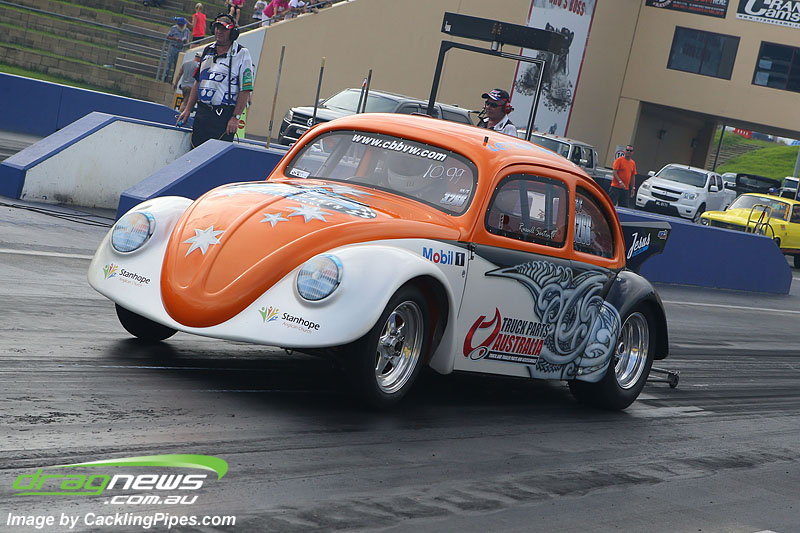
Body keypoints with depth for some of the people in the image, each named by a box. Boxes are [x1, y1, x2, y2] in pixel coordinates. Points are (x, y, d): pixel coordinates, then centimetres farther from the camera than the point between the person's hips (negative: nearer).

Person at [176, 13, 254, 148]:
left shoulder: (241, 54, -4)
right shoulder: (208, 51, 16)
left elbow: (245, 90, -9)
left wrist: (235, 117, -15)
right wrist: (187, 109, 17)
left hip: (224, 116, -6)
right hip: (202, 112, 6)